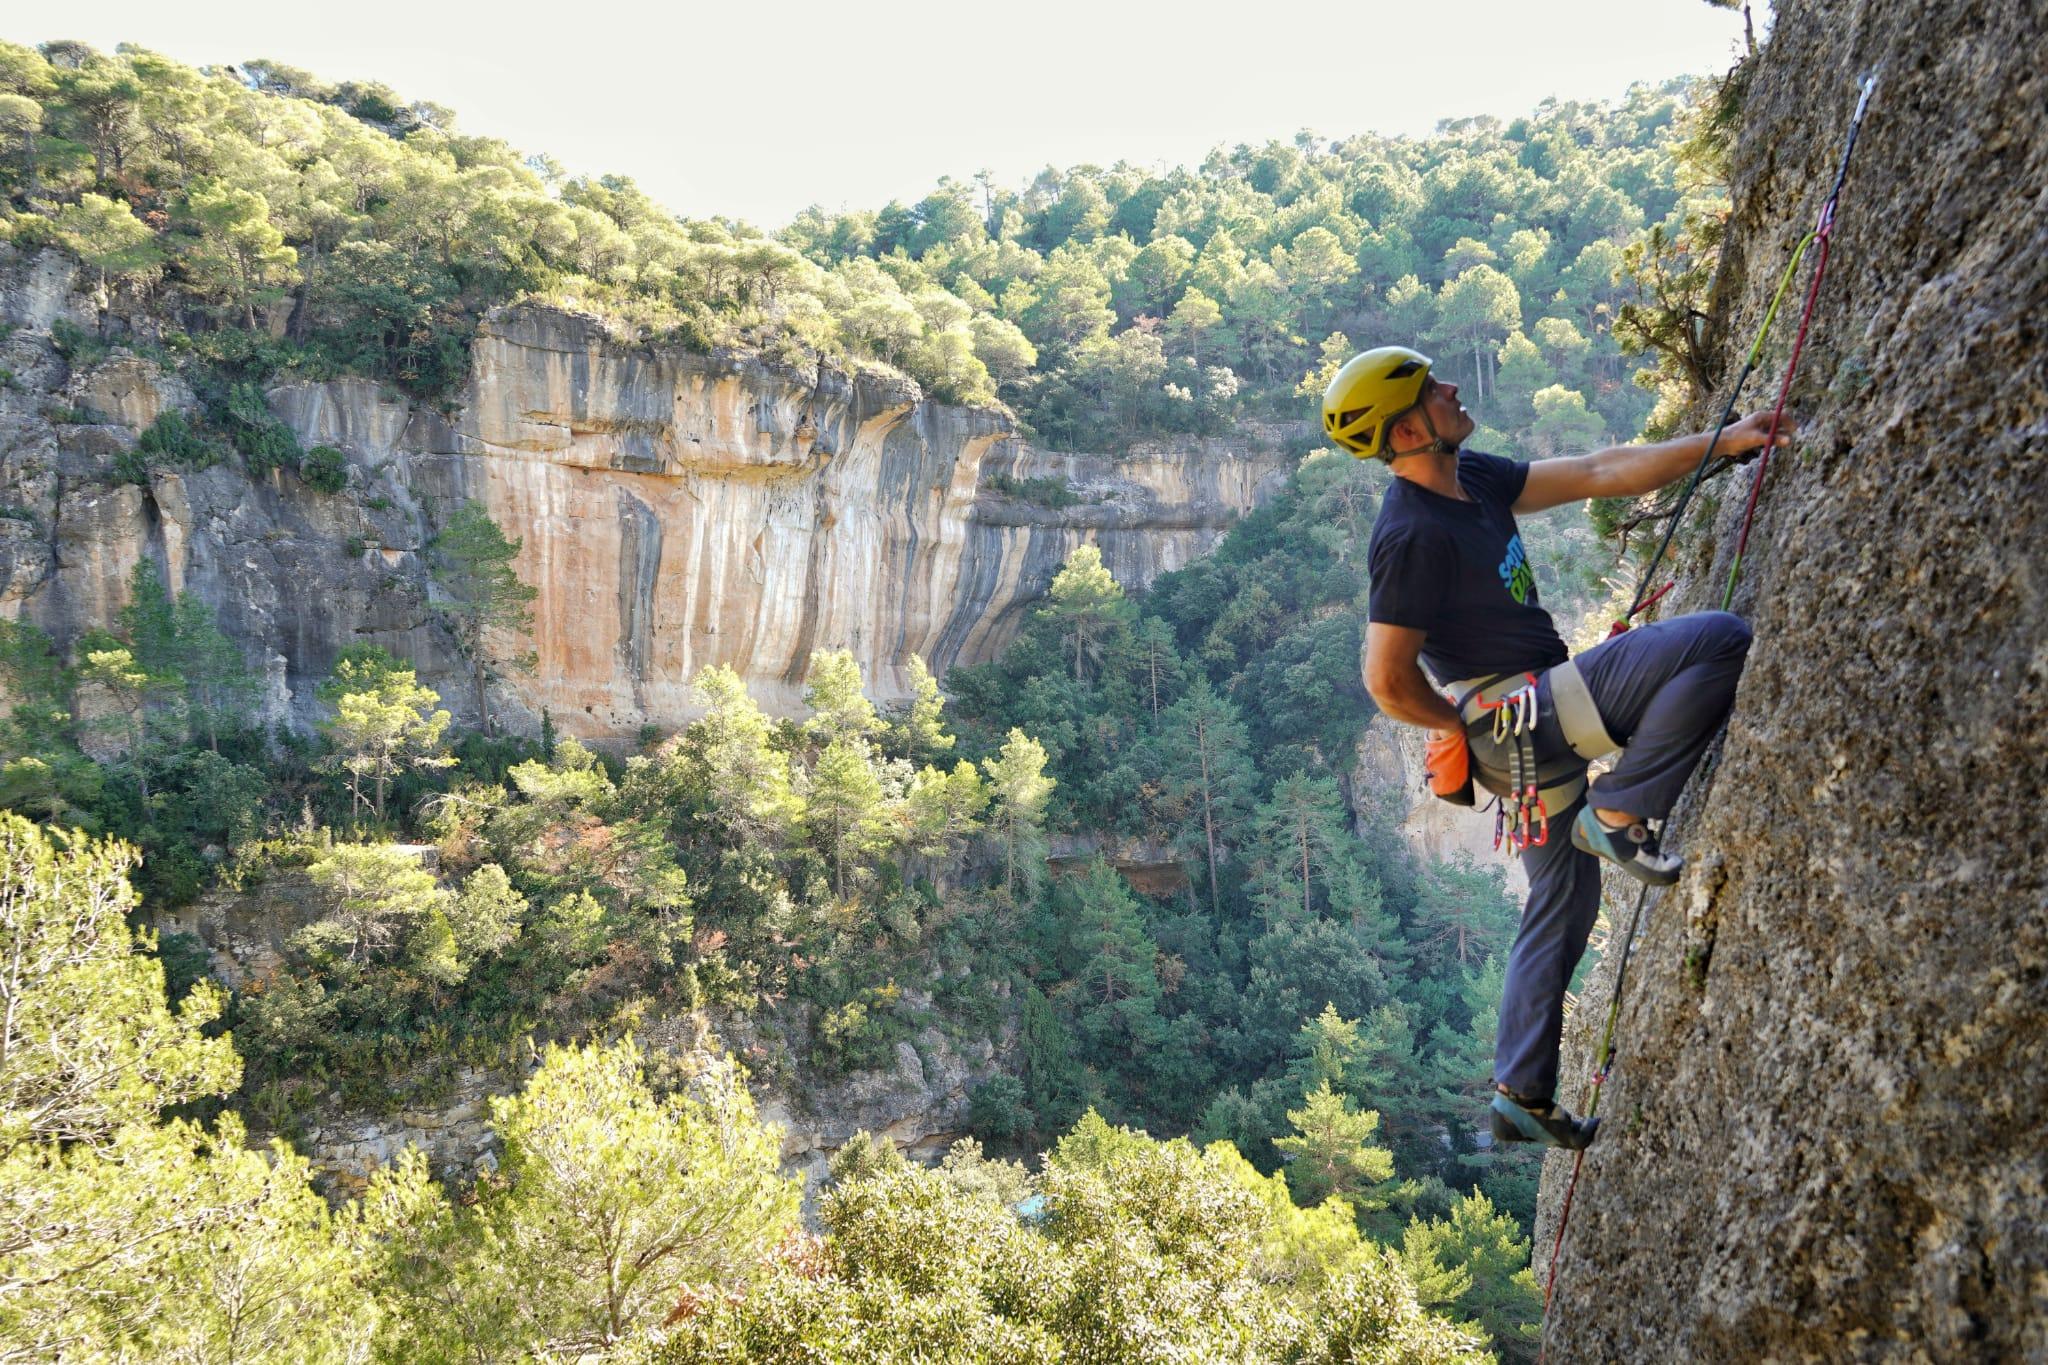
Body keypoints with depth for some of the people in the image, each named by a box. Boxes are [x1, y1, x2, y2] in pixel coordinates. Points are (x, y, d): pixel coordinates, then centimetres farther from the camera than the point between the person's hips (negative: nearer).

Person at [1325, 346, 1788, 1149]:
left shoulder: (1471, 477, 7)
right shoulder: (1414, 535, -22)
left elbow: (1600, 474, 10)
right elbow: (1388, 683, -20)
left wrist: (1719, 443, 6)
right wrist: (1467, 727, -5)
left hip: (1534, 726, 9)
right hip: (1521, 715, -9)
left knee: (1561, 907, 18)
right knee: (1719, 641, -14)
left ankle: (1521, 1095, 25)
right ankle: (1619, 815, -7)